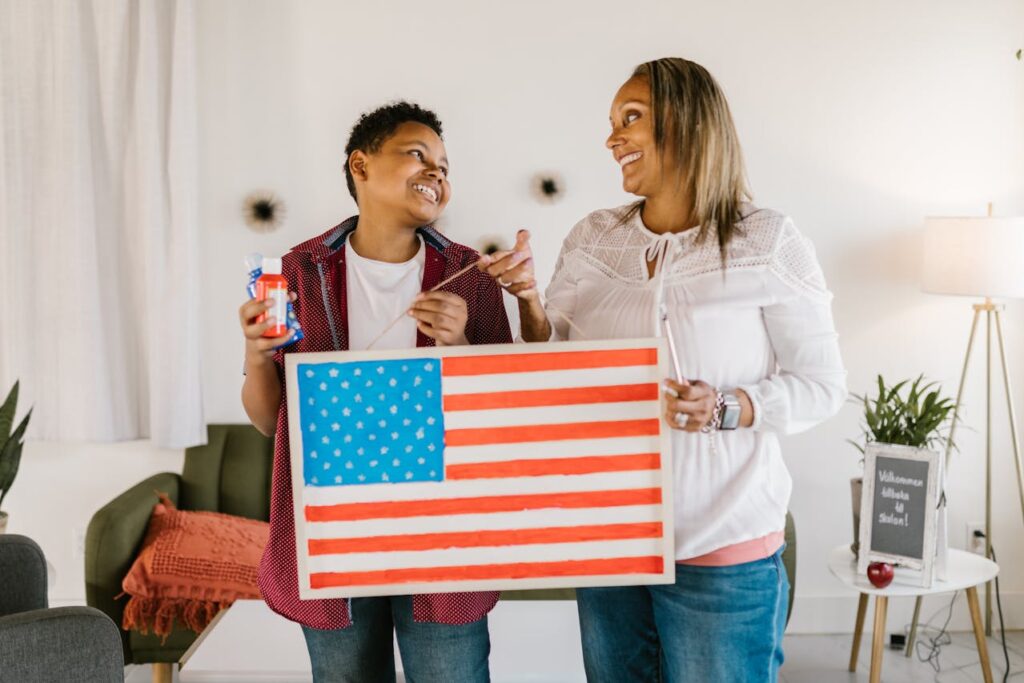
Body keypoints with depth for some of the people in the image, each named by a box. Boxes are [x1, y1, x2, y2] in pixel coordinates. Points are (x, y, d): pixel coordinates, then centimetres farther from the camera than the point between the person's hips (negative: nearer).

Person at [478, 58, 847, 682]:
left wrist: (724, 410, -22)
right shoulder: (592, 239, 5)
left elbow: (823, 385, -6)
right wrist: (529, 298, -9)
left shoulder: (769, 243, -8)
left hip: (723, 549, -4)